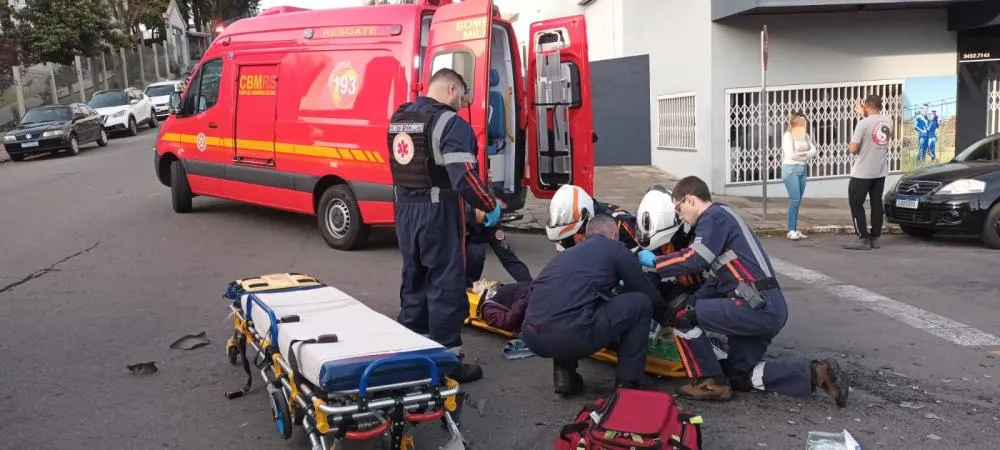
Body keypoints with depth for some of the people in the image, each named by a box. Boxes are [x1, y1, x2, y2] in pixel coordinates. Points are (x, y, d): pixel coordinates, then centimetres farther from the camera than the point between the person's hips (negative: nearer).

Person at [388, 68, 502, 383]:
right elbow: (464, 178, -23)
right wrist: (490, 206, -10)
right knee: (446, 284, 0)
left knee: (414, 278, 18)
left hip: (405, 209, 8)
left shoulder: (398, 119, 10)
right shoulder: (449, 122, -16)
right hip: (438, 212, -8)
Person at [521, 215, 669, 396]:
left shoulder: (566, 253, 33)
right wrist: (665, 318, 46)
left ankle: (563, 373, 21)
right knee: (641, 302, 13)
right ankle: (628, 384, 15)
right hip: (570, 335, -7)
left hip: (531, 336, 7)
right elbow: (649, 294, 22)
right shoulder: (615, 249, 16)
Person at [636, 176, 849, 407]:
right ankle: (816, 373, 11)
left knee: (682, 316, -7)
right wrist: (692, 305, 24)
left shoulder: (714, 216, -6)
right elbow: (717, 279, 26)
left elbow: (694, 259, -20)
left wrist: (654, 261, -6)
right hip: (770, 308, 10)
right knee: (740, 376, 17)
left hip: (758, 305, -10)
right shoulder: (722, 217, 24)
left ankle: (711, 383, 2)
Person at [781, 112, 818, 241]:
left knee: (798, 201, 7)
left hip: (803, 169, 7)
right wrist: (806, 155, -3)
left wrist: (801, 154, -13)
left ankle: (795, 230, 12)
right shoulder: (788, 135, -6)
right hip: (791, 169, -7)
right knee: (795, 200, -10)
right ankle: (791, 230, -5)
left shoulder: (805, 136, 14)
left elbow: (813, 150, 4)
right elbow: (790, 154, -14)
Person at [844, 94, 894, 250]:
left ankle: (863, 239, -3)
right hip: (881, 171, 6)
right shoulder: (888, 121, 4)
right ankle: (875, 238, 14)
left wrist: (850, 146, 5)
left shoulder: (863, 123, -16)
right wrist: (864, 113, 31)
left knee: (856, 203, 1)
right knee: (877, 204, 11)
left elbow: (853, 149, -16)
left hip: (862, 172, -6)